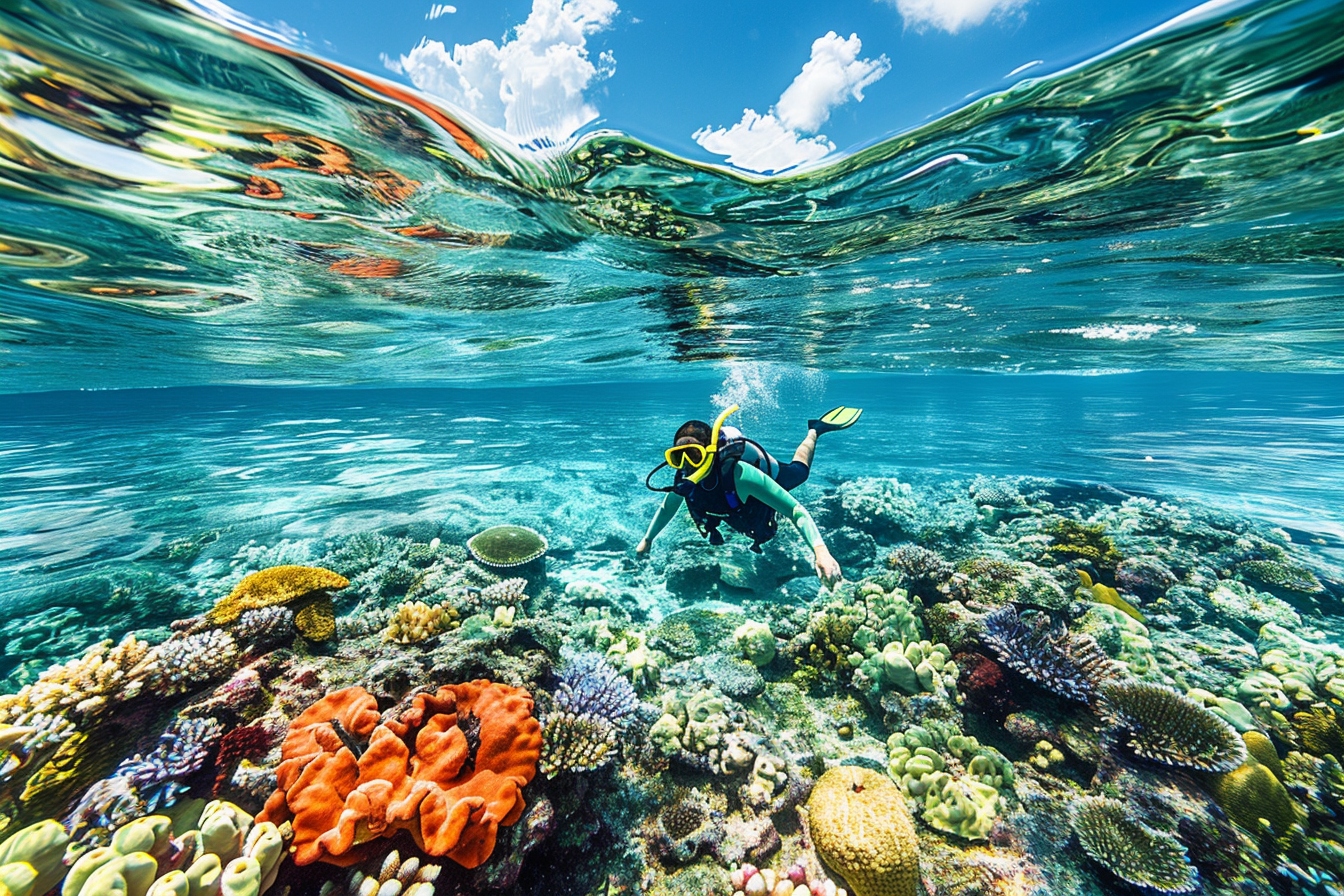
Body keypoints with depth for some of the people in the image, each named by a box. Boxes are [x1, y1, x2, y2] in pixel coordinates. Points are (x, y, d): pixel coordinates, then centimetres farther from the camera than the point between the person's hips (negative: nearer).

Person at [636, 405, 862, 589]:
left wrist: (821, 552, -67)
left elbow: (796, 510, -52)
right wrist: (647, 540, -1)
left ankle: (815, 430, 45)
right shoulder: (684, 479, -35)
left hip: (773, 479, -3)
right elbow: (668, 508, -11)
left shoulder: (739, 474, -51)